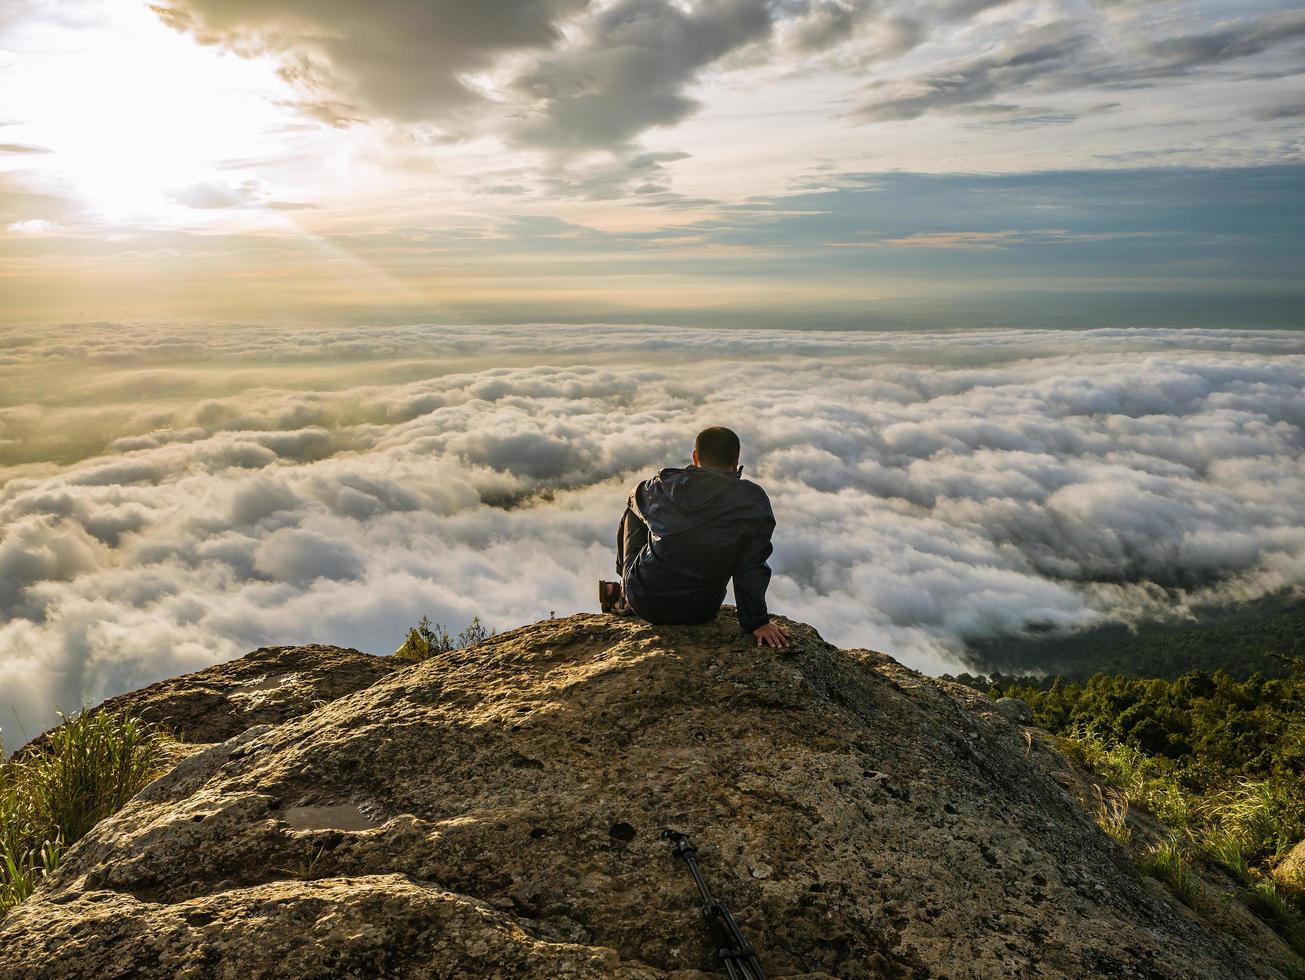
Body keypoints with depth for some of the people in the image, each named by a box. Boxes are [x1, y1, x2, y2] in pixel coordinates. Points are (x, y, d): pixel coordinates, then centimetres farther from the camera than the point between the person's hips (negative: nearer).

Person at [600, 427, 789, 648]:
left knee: (633, 511, 23)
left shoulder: (663, 486, -7)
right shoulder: (754, 501, -12)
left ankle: (625, 590, 39)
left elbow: (635, 497, 17)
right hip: (698, 613, -1)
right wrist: (756, 621, -4)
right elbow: (752, 567, -12)